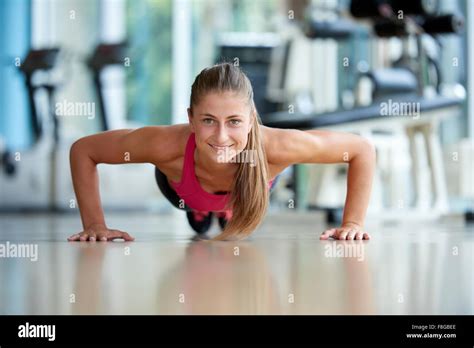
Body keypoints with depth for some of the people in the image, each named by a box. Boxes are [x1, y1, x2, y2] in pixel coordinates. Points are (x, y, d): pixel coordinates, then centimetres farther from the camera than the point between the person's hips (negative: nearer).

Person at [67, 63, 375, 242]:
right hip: (186, 192, 0)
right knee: (198, 222, 37)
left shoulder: (274, 147, -50)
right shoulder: (168, 145, -49)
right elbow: (82, 150, -33)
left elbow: (363, 149, -35)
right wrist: (95, 225, -36)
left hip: (246, 194, 1)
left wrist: (353, 222, -36)